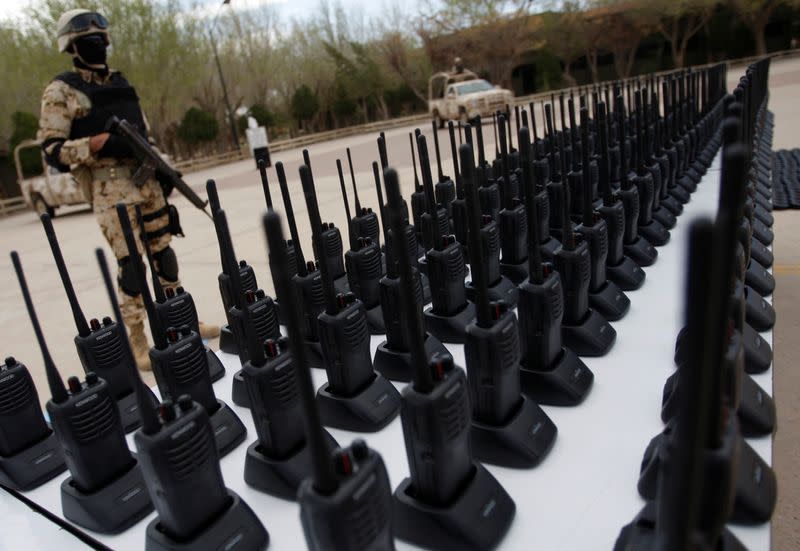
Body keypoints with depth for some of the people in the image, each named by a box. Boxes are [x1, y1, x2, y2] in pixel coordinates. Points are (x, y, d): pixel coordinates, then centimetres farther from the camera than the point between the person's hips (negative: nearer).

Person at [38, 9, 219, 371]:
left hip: (145, 177, 7)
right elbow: (52, 151, -8)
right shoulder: (61, 91, -2)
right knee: (130, 261, -9)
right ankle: (137, 343, 1)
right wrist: (99, 142, -21)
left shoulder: (119, 82, 17)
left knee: (163, 250, 10)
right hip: (109, 186, -6)